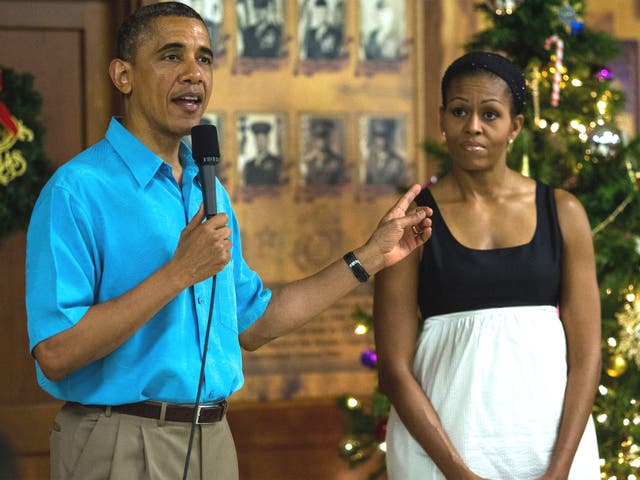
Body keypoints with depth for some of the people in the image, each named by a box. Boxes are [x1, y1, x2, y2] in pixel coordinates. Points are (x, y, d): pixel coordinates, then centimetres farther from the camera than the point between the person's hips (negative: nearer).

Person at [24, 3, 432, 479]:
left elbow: (252, 324, 19)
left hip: (214, 441, 7)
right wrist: (180, 273, -22)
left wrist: (369, 257, 18)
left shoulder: (209, 192, 12)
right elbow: (55, 354, -21)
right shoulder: (78, 190, -13)